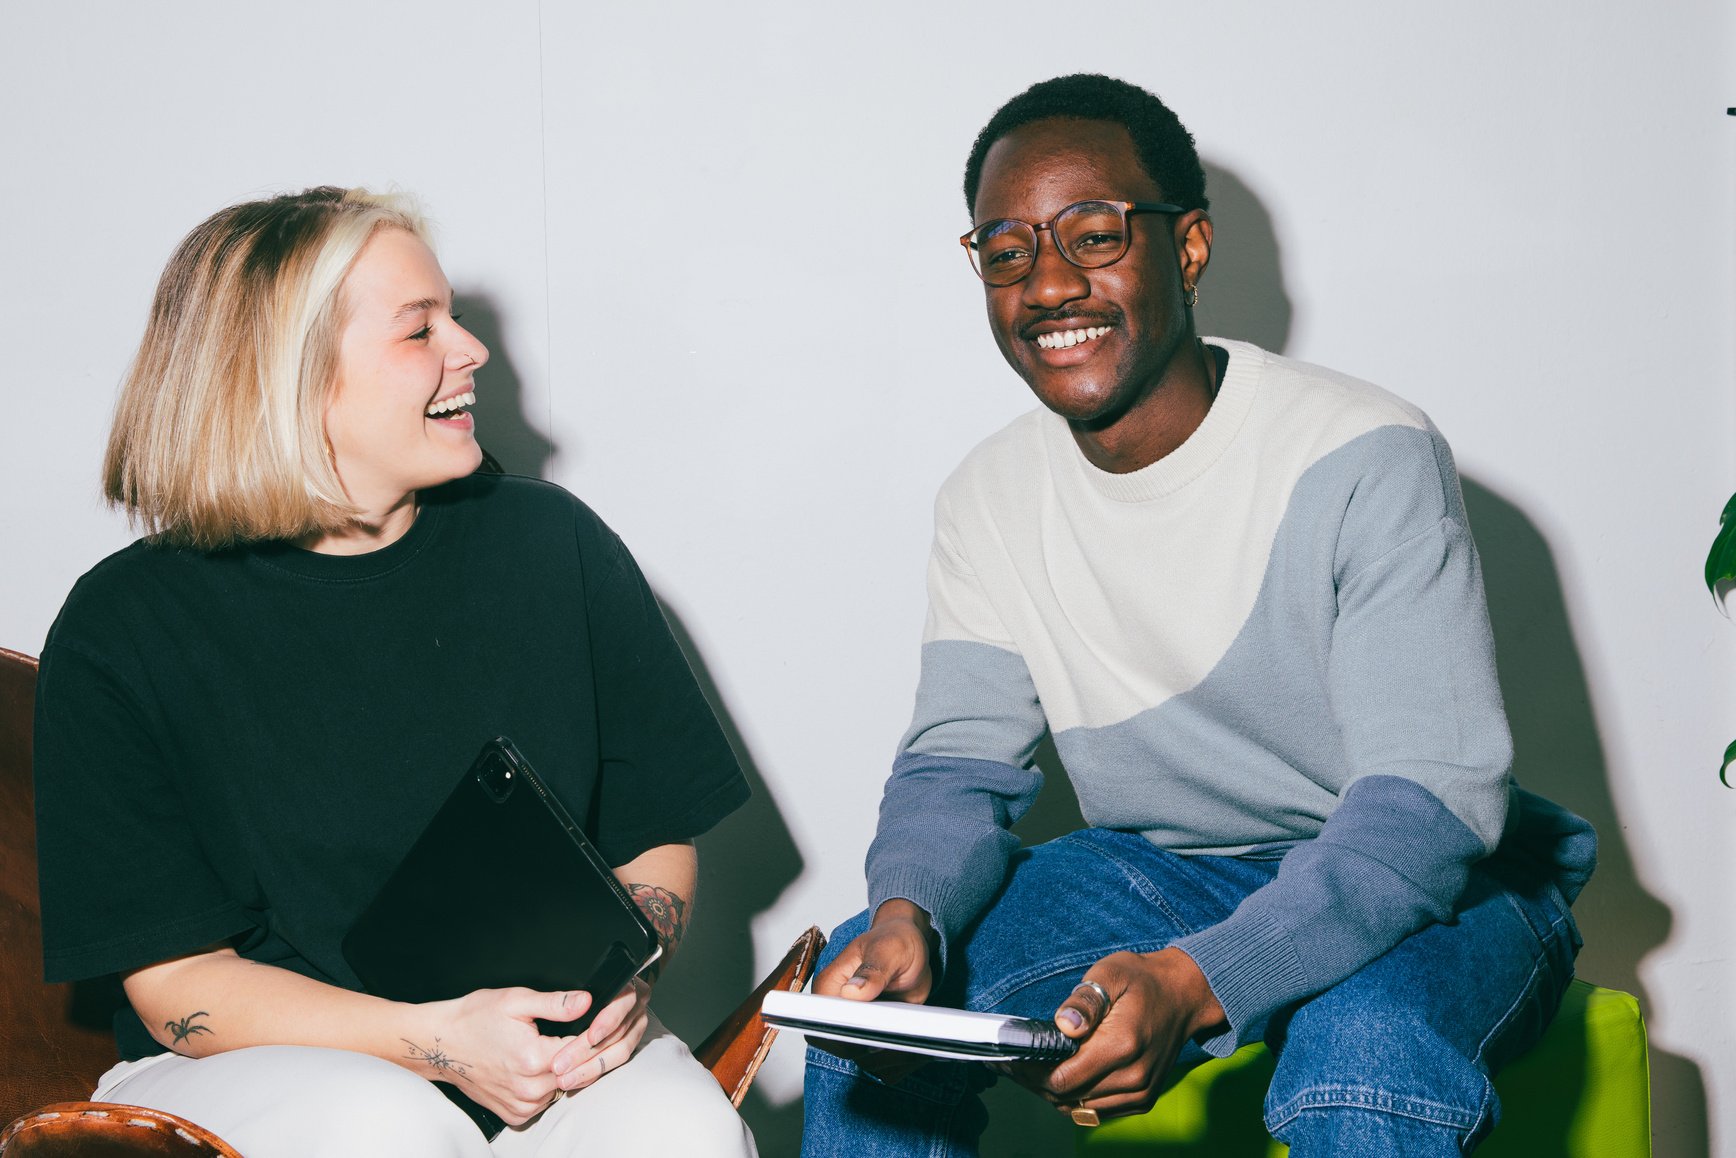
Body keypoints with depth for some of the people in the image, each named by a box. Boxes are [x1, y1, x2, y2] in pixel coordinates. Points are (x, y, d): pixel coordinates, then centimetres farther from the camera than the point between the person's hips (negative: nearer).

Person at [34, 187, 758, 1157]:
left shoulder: (554, 544, 4)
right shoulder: (121, 631, -6)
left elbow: (657, 835, 10)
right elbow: (178, 982, -8)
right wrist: (435, 1039, -23)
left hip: (544, 1047, 2)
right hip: (255, 1066, -2)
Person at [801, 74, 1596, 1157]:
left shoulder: (1368, 458, -19)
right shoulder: (990, 499, -1)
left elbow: (1433, 795, -25)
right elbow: (962, 762, 0)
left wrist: (1196, 982, -41)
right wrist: (908, 912, -26)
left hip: (1423, 889, -4)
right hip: (1157, 871, 5)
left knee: (1363, 1050, -37)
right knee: (871, 988, -14)